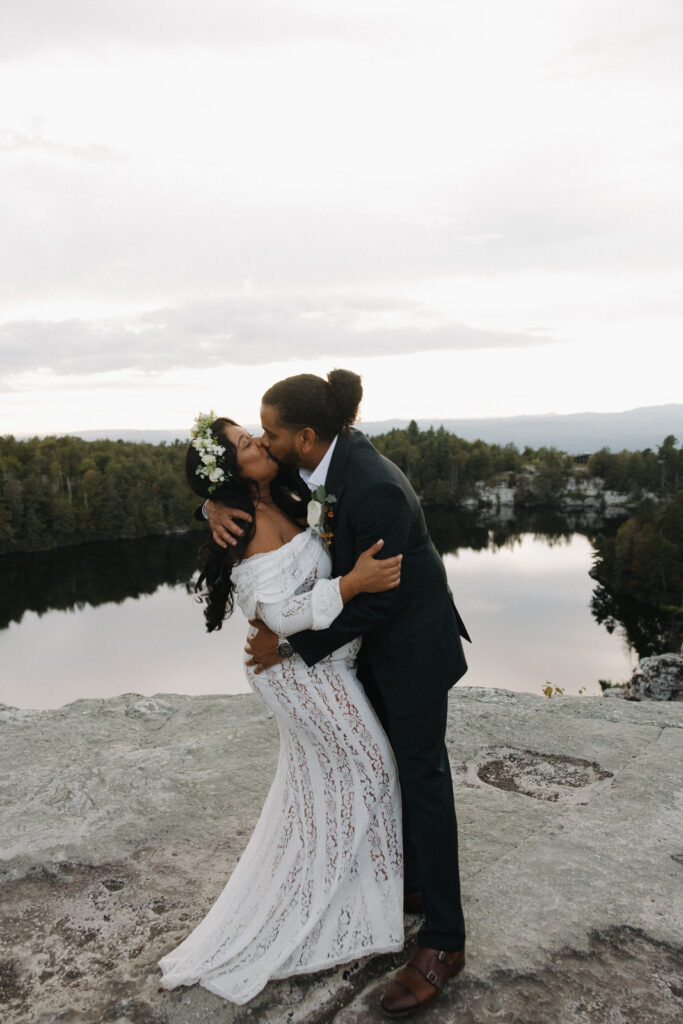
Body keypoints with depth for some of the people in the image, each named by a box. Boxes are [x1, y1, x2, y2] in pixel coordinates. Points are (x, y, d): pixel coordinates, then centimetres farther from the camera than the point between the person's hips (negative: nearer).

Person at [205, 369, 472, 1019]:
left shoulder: (375, 490, -34)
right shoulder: (317, 457, -10)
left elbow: (372, 600, -27)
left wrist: (292, 644, -20)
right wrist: (217, 504, -18)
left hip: (413, 640, -8)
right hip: (370, 640, 9)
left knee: (421, 776, 1)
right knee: (384, 763, 20)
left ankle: (443, 941, 18)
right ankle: (409, 882, 42)